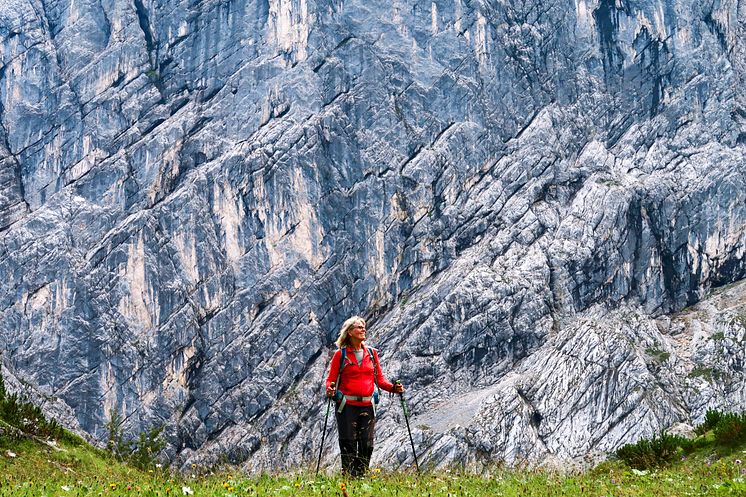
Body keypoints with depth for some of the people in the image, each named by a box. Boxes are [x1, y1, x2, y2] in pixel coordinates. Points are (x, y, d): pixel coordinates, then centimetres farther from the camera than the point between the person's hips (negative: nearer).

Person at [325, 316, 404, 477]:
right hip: (347, 405, -3)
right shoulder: (340, 354, 1)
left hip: (367, 406, 3)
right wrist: (330, 389, -21)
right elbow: (331, 377, 0)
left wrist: (393, 388, -3)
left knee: (367, 445, 0)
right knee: (348, 444, -5)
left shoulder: (372, 353, 12)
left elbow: (379, 378, 14)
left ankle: (361, 475, 9)